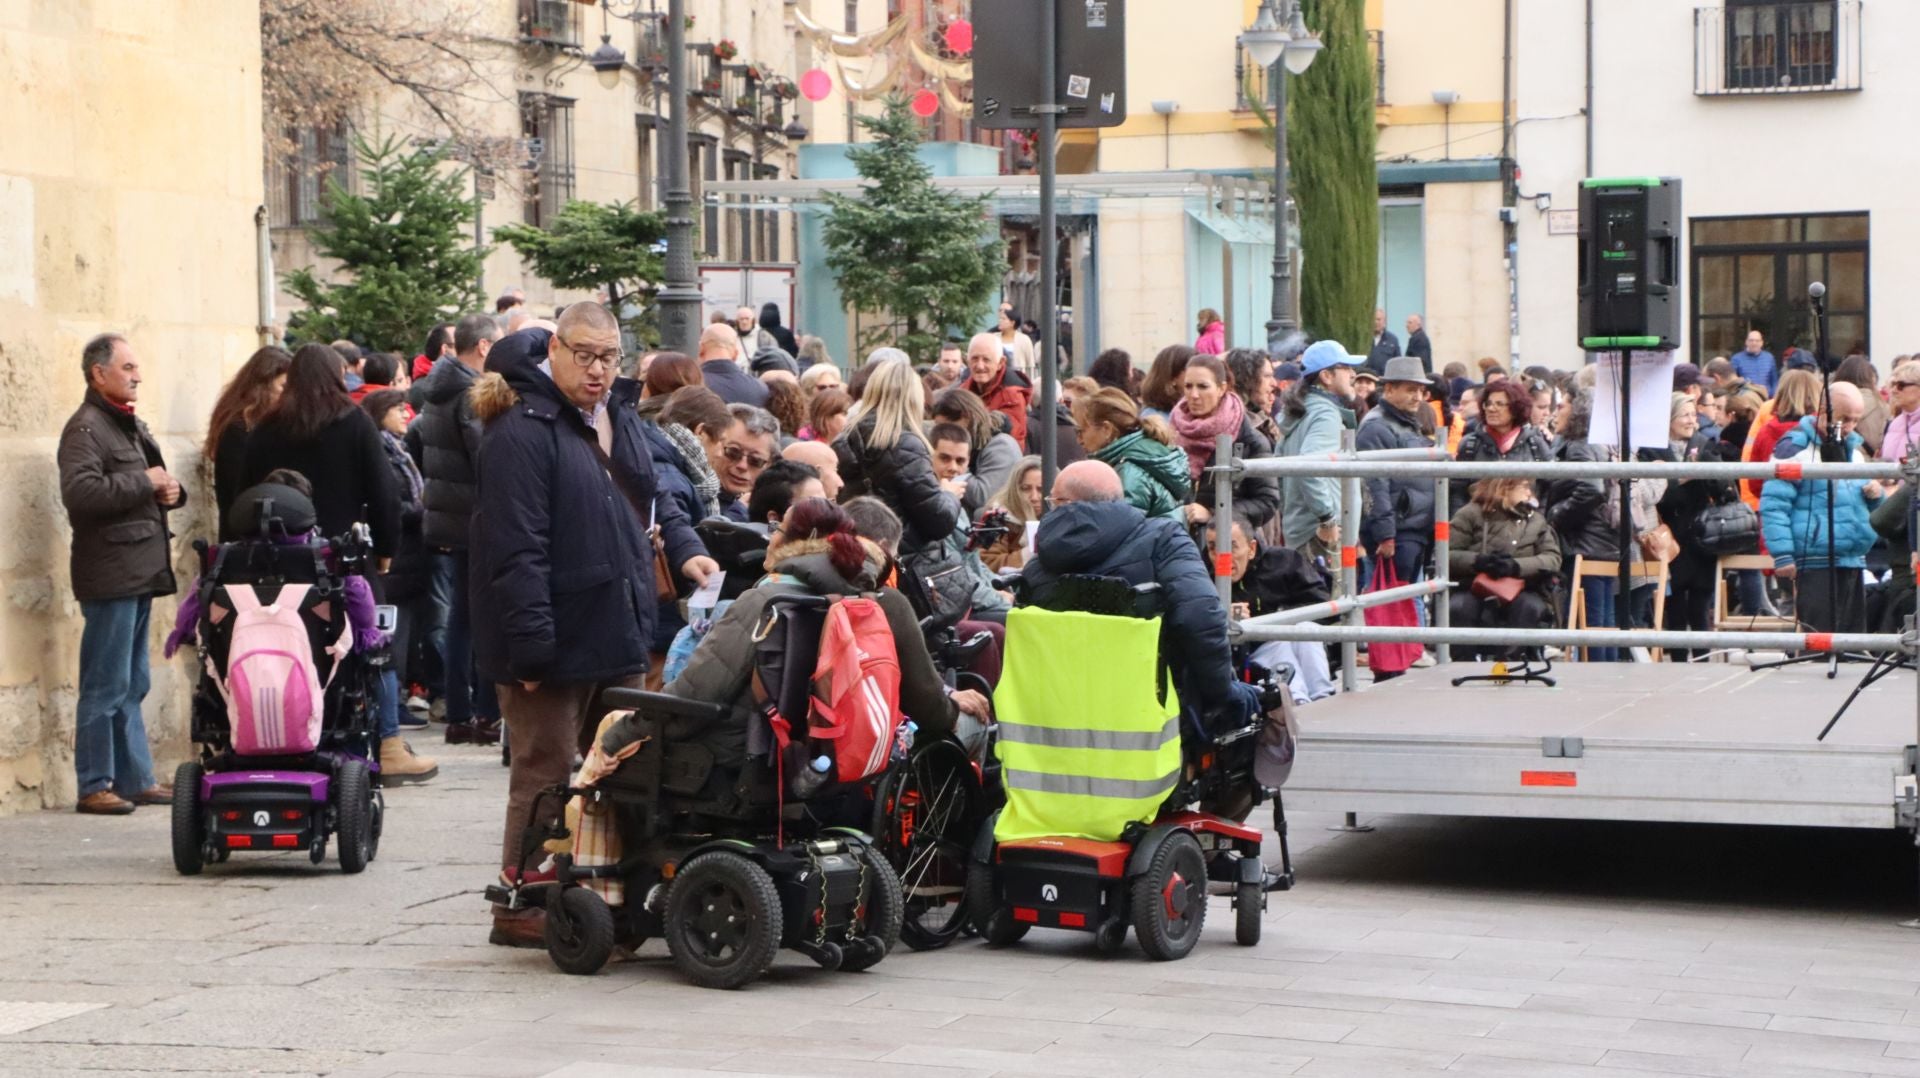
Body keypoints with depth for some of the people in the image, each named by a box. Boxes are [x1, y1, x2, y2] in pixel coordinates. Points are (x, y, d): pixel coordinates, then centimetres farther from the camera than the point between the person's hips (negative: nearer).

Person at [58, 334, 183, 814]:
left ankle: (136, 779, 20)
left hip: (140, 572, 10)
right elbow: (80, 492, -26)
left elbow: (156, 487, 31)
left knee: (131, 685, 14)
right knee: (106, 686, -6)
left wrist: (170, 490, 8)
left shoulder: (131, 426, 20)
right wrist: (143, 482, -19)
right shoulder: (86, 428, -10)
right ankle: (94, 787, -2)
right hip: (109, 574, -10)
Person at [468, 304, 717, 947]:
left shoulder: (620, 418, 13)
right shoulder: (523, 431, -15)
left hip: (618, 635, 8)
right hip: (555, 640, -8)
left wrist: (683, 547, 5)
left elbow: (649, 499, 26)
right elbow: (515, 547, -20)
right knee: (546, 773, -1)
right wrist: (531, 645, -23)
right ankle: (521, 907, 8)